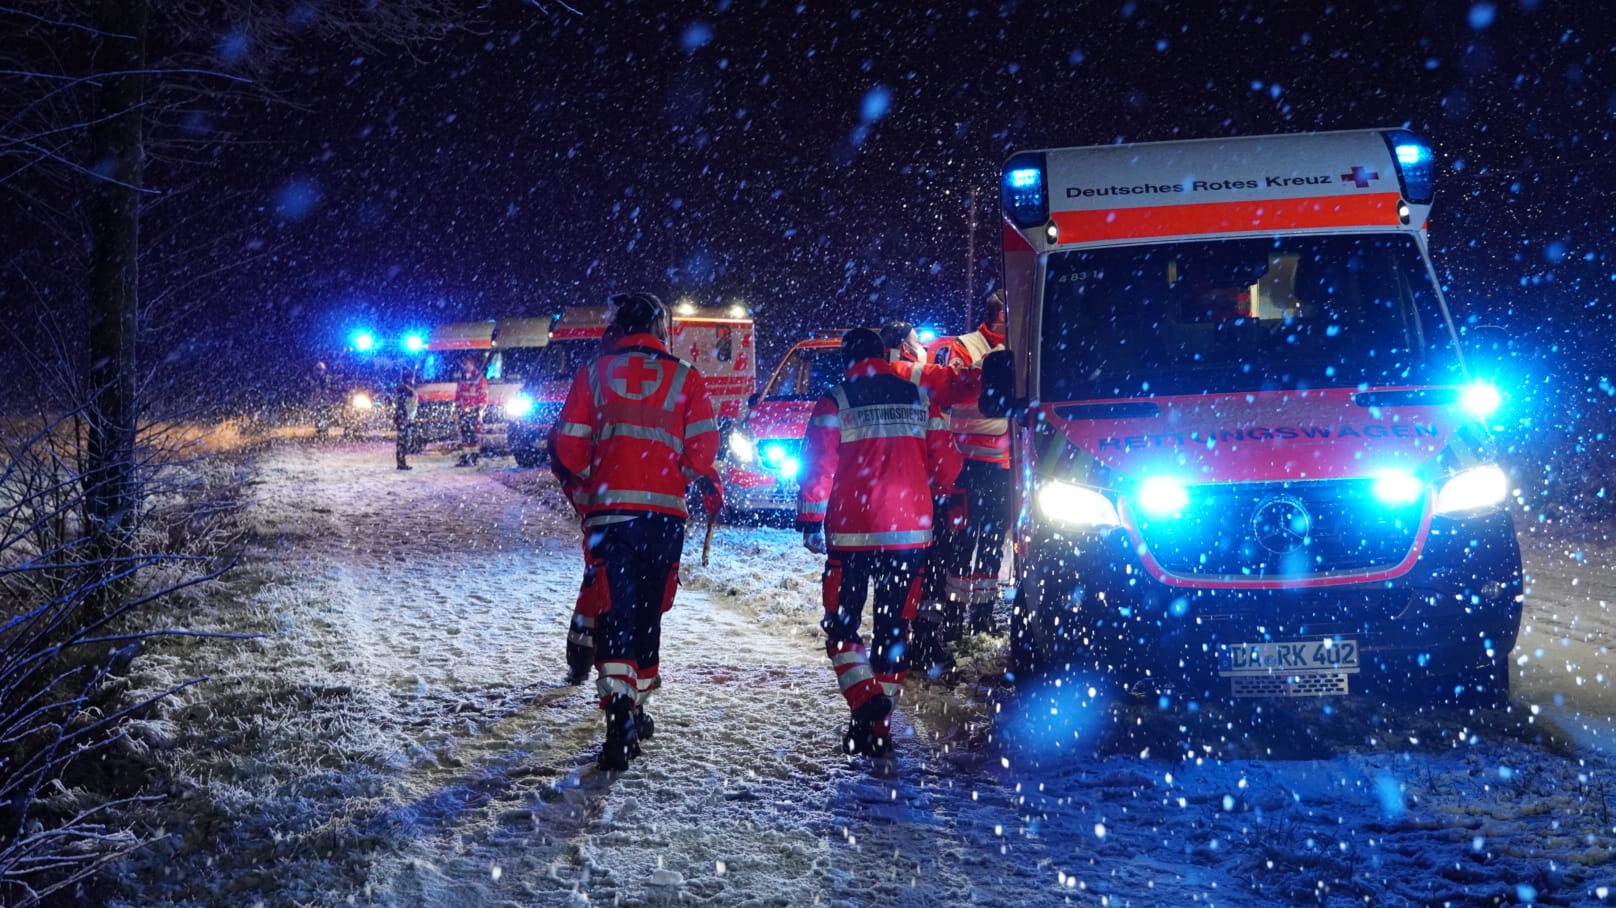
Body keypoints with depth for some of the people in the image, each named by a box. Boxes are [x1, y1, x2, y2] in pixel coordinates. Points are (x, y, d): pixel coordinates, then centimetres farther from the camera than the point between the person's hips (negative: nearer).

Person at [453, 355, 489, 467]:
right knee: (464, 434, 4)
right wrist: (456, 411, 13)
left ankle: (474, 457, -6)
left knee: (475, 435, -7)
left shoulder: (480, 379, -3)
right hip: (463, 412, 5)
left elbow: (484, 396, -6)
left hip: (474, 412, -5)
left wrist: (480, 410, -13)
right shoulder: (461, 380, 15)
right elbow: (457, 396, 18)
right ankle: (465, 457, 6)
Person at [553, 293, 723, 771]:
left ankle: (618, 702, -24)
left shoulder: (594, 373, 6)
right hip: (665, 512, 1)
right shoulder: (685, 378, 4)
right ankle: (638, 704, 25)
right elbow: (701, 448, -4)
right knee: (648, 610, 15)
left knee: (616, 609, -3)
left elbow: (568, 445, 2)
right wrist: (709, 485, 16)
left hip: (608, 510, 0)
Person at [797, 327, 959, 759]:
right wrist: (945, 502, 26)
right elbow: (942, 464, 9)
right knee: (893, 628, 11)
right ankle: (880, 726, 11)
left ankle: (866, 706, -13)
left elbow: (818, 466, -7)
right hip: (911, 530, 3)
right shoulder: (920, 399, 8)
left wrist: (810, 521, 2)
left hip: (851, 533, -3)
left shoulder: (836, 402, -4)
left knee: (842, 626, 7)